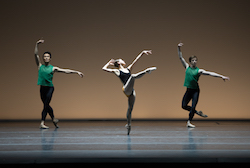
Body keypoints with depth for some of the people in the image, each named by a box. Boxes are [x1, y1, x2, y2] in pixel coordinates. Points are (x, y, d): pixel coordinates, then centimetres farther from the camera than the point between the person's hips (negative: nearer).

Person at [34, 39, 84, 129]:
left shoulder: (53, 68, 1)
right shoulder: (40, 66, 6)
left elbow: (66, 71, 1)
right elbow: (36, 55, -1)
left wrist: (77, 72, -2)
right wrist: (37, 45, -11)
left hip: (50, 88, -3)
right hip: (42, 88, 3)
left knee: (46, 105, -12)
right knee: (46, 105, 12)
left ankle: (42, 123, -13)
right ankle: (54, 119, 32)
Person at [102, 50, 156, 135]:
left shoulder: (128, 69, 27)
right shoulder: (117, 71, 13)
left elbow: (135, 60, 25)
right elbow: (104, 68, 13)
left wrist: (142, 53, 23)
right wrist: (109, 62, 24)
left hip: (131, 91, 5)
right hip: (126, 89, -5)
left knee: (130, 108, 3)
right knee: (133, 76, -25)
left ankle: (128, 125, 8)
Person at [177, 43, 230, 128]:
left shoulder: (199, 71, -5)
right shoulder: (187, 67, 2)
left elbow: (210, 73, -10)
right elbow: (181, 57, 2)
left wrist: (221, 76, -17)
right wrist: (179, 48, -9)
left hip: (195, 90, -3)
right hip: (188, 90, 3)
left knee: (193, 107, -7)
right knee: (184, 106, -1)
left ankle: (189, 122, 7)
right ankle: (197, 112, 19)